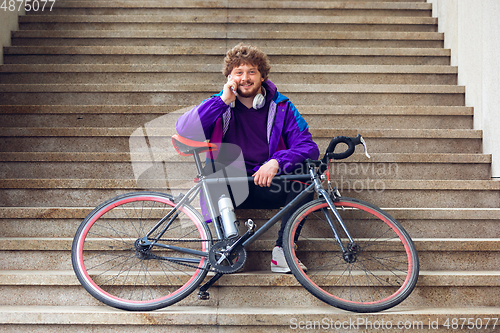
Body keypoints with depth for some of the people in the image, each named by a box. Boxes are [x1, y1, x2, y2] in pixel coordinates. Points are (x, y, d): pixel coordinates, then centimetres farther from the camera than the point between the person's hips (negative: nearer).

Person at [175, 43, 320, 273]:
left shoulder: (281, 106, 3)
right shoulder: (221, 106, 3)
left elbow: (309, 146, -6)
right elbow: (184, 131, -13)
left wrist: (277, 162, -25)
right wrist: (223, 100, -17)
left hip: (270, 187, 1)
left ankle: (282, 250, -19)